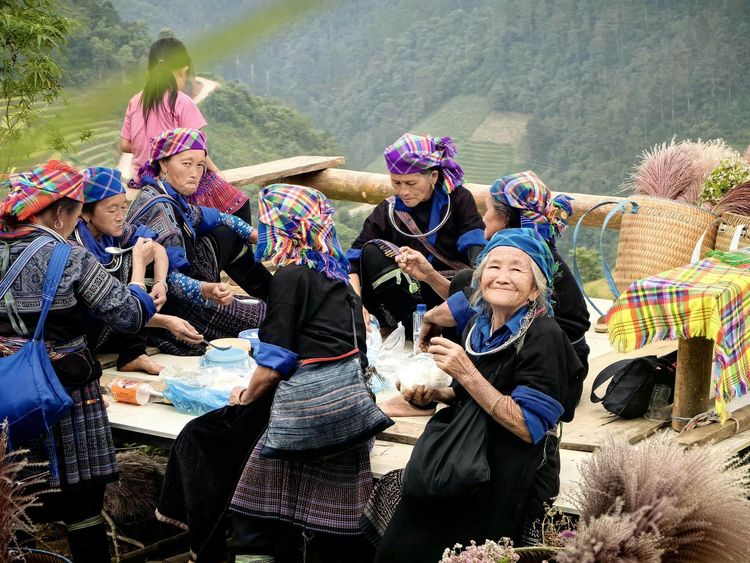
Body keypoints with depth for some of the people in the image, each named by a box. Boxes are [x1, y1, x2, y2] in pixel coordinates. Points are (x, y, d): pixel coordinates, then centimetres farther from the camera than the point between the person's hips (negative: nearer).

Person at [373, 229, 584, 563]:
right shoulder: (478, 326, 4)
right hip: (467, 465, 6)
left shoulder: (543, 338, -17)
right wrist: (434, 395, -2)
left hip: (512, 488, -6)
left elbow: (528, 428, -22)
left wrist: (467, 375, -25)